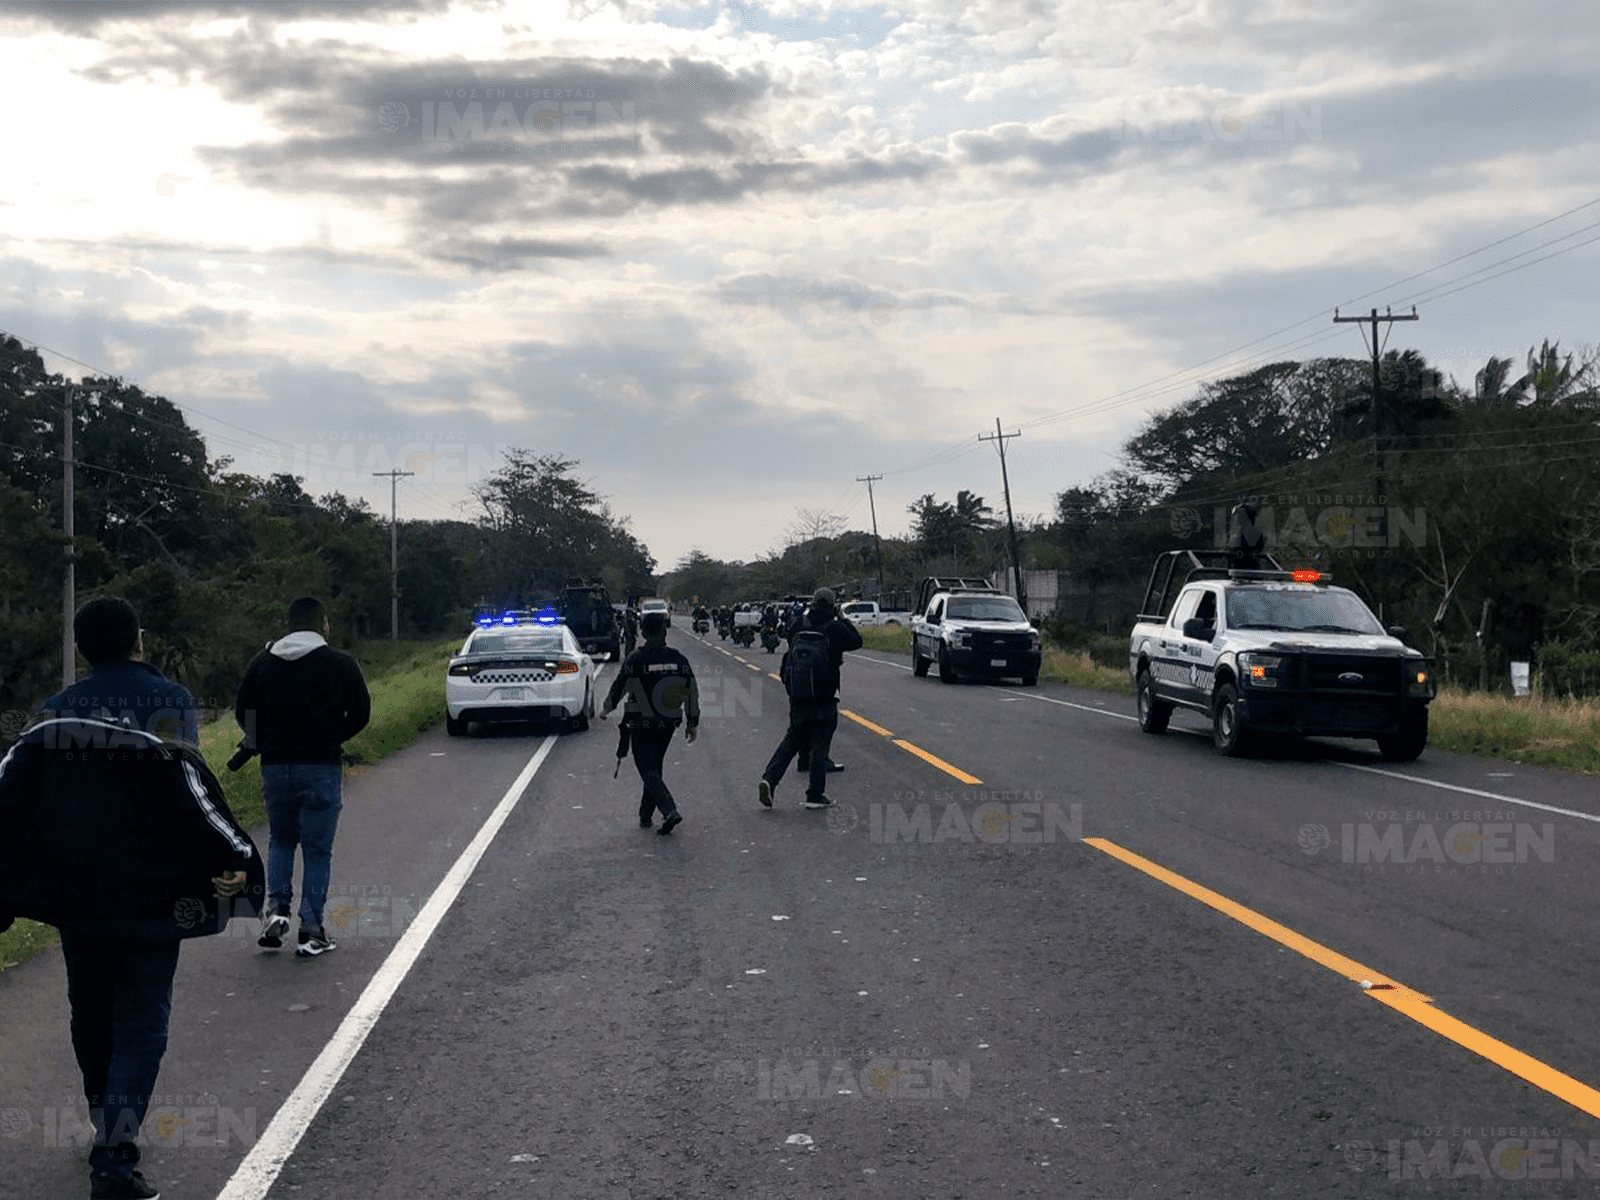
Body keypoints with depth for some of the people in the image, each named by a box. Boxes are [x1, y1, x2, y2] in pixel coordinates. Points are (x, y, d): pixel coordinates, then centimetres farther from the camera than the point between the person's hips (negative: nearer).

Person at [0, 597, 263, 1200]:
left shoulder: (58, 707, 8)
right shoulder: (167, 699, -6)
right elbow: (186, 787, -18)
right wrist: (231, 859, -15)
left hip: (72, 890, 5)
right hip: (147, 893, -4)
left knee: (91, 1013, 21)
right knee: (141, 1023, 1)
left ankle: (106, 1123, 38)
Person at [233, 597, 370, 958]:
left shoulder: (262, 662, 5)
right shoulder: (341, 664, -3)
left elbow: (242, 713, 7)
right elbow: (360, 714, 1)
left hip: (275, 766, 3)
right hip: (321, 767, -3)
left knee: (280, 840, 22)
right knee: (318, 849, 5)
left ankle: (276, 908, 3)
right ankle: (311, 931, 5)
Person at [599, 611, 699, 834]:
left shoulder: (635, 659, -12)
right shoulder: (677, 659, -1)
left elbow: (619, 687, -7)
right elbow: (692, 692, 0)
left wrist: (606, 709, 11)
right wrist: (692, 722, 9)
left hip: (641, 723, -4)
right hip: (667, 723, 4)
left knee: (648, 770, -4)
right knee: (654, 768, 19)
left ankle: (670, 811, -23)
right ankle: (646, 816, 25)